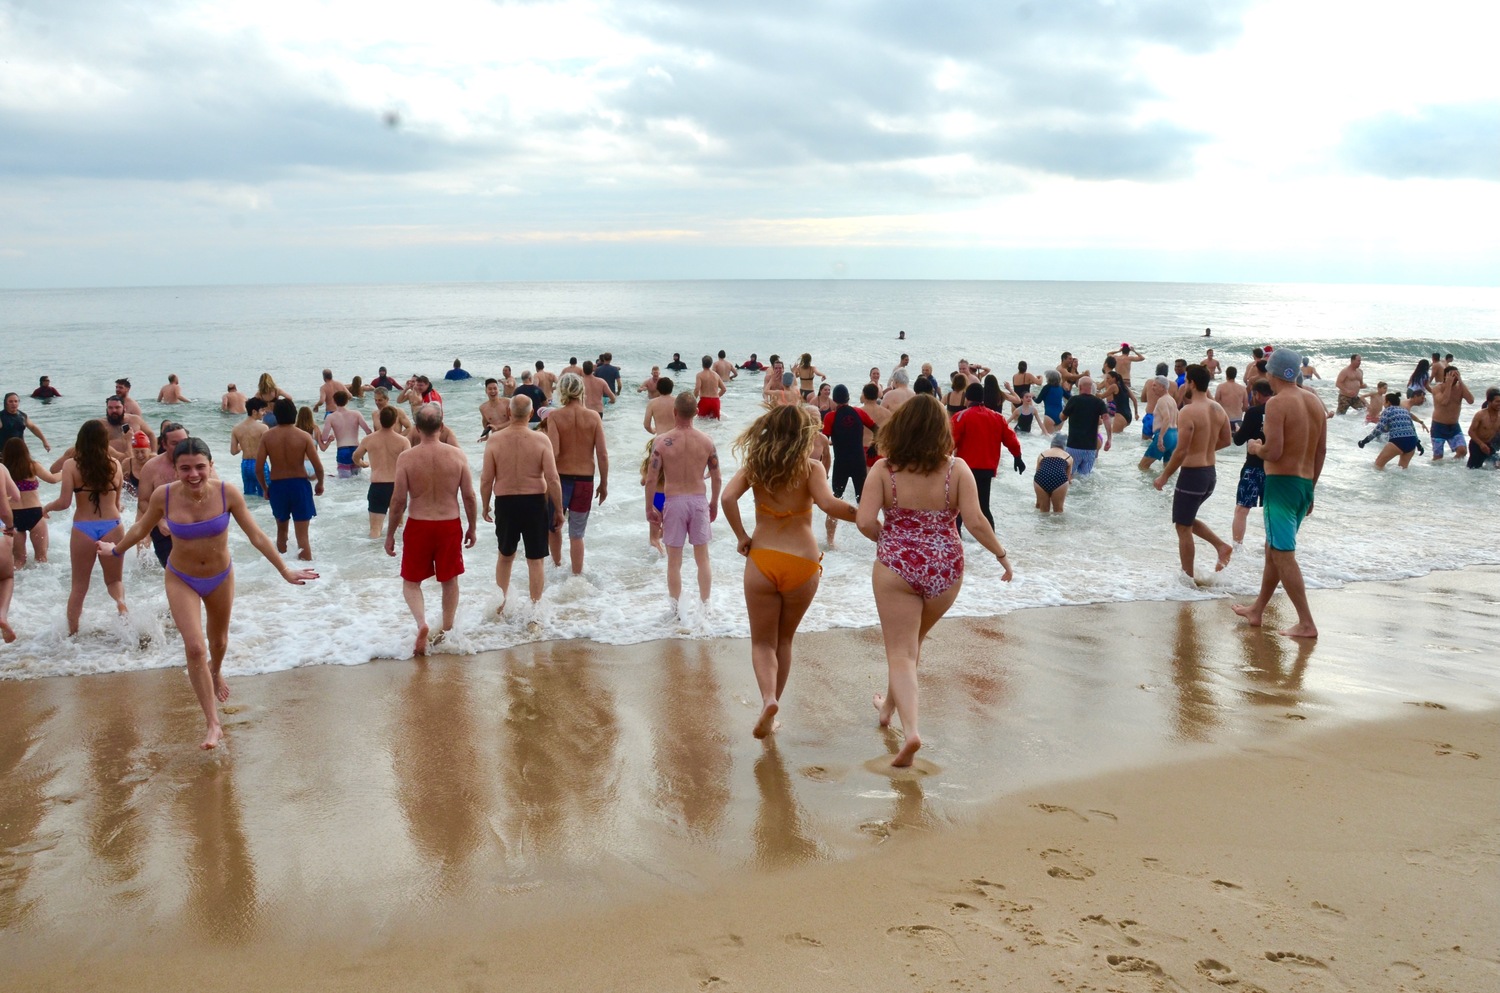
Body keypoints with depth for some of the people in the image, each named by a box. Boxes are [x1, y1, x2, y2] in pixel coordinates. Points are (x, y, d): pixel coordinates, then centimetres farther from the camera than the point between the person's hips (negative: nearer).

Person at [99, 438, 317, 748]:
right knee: (195, 647, -15)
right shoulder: (163, 496, -21)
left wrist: (285, 570, -12)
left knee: (218, 641, 24)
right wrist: (115, 550, 15)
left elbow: (256, 535, -14)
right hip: (181, 580, -1)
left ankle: (216, 672, 61)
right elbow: (141, 528, 0)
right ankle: (214, 725, -6)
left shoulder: (227, 493, -23)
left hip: (220, 577, 1)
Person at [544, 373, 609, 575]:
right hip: (585, 480, 1)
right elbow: (603, 454, -5)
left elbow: (553, 453, -19)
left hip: (560, 478, -1)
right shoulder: (594, 416, -4)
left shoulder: (554, 416, -10)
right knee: (576, 534, 10)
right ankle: (576, 575, 14)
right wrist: (604, 484, 6)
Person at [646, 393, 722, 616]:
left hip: (673, 502, -2)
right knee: (702, 558, 13)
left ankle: (676, 610, 13)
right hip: (699, 501, 2)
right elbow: (717, 478, 4)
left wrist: (649, 508, 3)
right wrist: (714, 503, 20)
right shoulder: (707, 441, -3)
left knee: (674, 561, 8)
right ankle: (705, 606, 19)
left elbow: (651, 479, -9)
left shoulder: (662, 441, -9)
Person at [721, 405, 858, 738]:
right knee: (784, 640, 20)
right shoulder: (810, 467, -5)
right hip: (802, 563, 0)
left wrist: (741, 537, -2)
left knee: (762, 642, 13)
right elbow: (829, 504, -20)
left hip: (761, 559, 0)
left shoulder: (754, 465, 3)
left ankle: (768, 698, -15)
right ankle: (771, 715, 24)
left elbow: (728, 497, -11)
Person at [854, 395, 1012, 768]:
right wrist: (1002, 555, 2)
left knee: (900, 652, 3)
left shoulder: (884, 470, -8)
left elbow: (865, 521, -15)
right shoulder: (956, 469, -6)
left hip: (896, 567, -3)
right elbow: (975, 521, -12)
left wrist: (890, 539, 4)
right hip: (945, 569, 3)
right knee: (912, 641, 25)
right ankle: (889, 706, 43)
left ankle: (910, 729, -15)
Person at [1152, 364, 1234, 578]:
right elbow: (1226, 440, 15)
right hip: (1211, 473, 8)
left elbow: (1181, 451, -21)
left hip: (1192, 474, -8)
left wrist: (1164, 477, -11)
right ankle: (1221, 545, 11)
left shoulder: (1188, 412, -19)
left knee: (1183, 527, 5)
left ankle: (1188, 578, 11)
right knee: (1188, 520, 25)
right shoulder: (1218, 409, 5)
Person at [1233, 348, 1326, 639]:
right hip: (1305, 484, 8)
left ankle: (1306, 623, -4)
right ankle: (1257, 610, 31)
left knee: (1283, 555, -4)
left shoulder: (1276, 403, -15)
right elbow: (1321, 451, 13)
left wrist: (1255, 448, 0)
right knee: (1274, 549, 19)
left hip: (1281, 482, -8)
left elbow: (1273, 451, -22)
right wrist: (1310, 489, 21)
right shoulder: (1315, 401, 9)